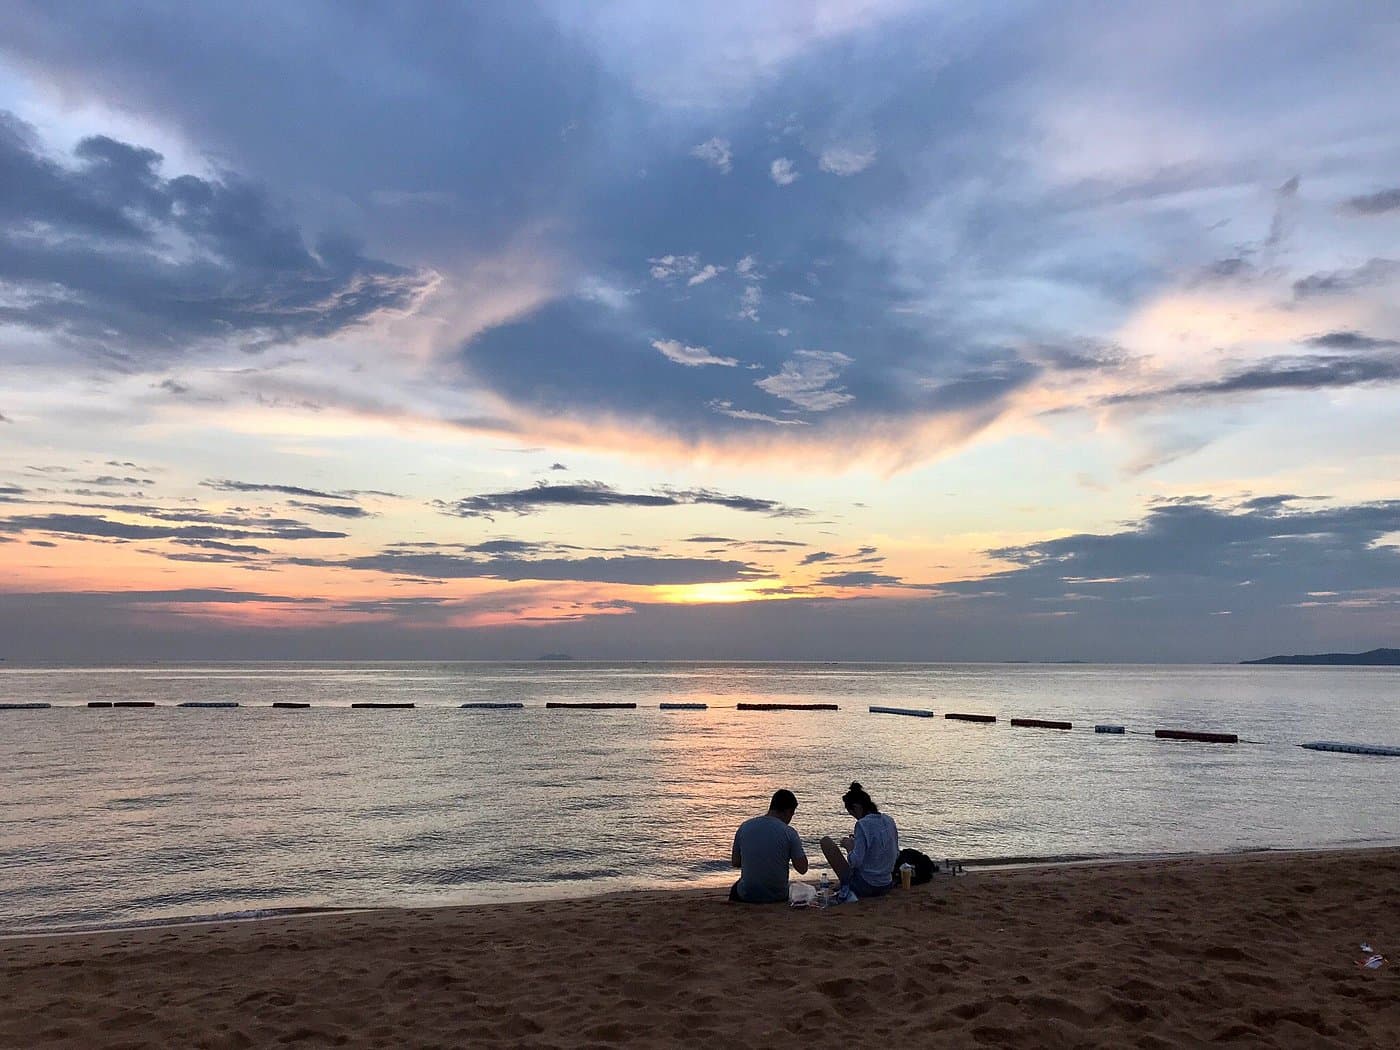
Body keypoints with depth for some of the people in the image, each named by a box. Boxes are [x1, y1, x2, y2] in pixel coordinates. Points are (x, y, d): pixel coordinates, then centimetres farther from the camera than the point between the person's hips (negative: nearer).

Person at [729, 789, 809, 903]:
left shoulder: (744, 827, -5)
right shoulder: (789, 833, -13)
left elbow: (735, 862, 4)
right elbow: (802, 869, -10)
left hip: (747, 896, 2)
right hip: (778, 897, -1)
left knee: (736, 889, 36)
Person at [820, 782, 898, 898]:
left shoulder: (863, 824, -18)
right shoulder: (889, 821, 3)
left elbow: (855, 862, -22)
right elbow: (896, 856, 14)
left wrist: (849, 846, -2)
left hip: (864, 887, -8)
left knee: (825, 840, 1)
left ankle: (846, 887, 9)